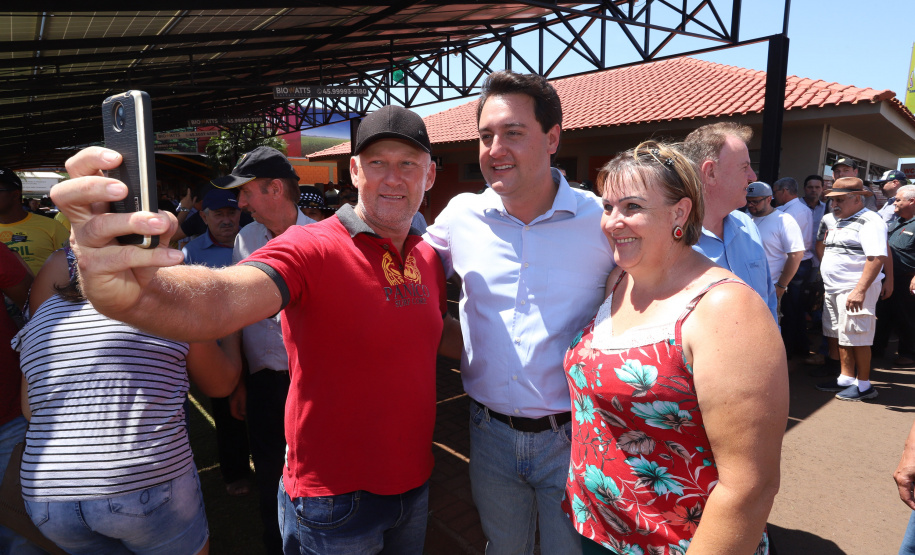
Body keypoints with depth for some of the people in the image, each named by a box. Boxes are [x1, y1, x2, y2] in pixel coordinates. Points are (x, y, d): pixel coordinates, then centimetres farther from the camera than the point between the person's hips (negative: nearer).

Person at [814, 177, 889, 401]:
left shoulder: (869, 221, -12)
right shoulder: (830, 220, 13)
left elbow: (877, 257, -21)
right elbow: (820, 244, 28)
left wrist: (860, 290, -26)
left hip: (855, 290, -8)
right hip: (833, 290, 8)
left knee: (857, 339, -2)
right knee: (839, 337, 14)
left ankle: (864, 385, 11)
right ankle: (846, 379, 26)